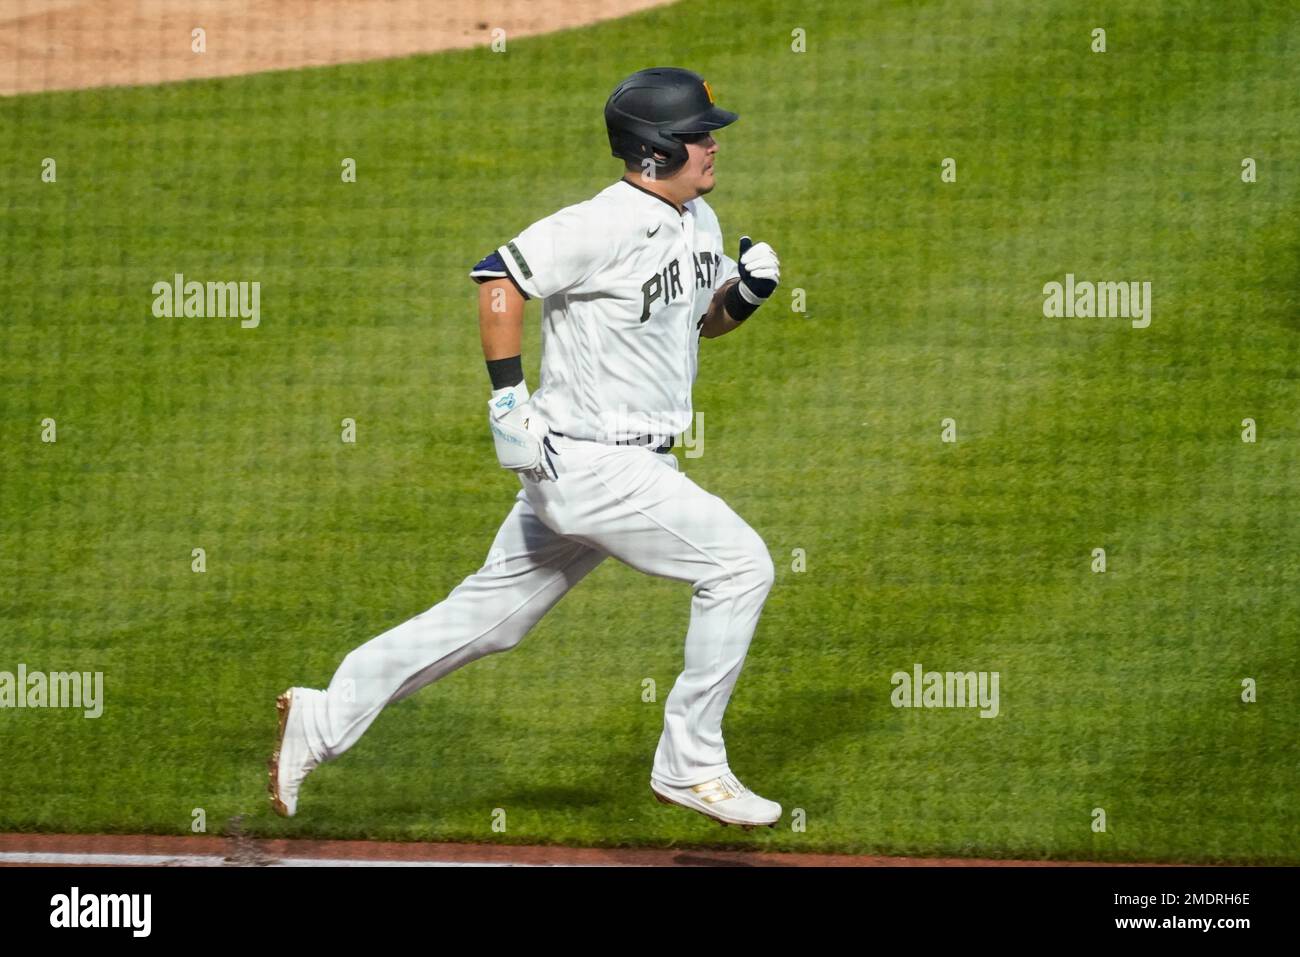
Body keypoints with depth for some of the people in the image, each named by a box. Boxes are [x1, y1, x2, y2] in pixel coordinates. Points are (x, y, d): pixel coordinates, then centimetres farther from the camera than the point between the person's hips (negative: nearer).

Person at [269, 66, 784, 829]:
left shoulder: (698, 221, 11)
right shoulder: (605, 226, -19)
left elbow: (708, 320, 23)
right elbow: (501, 278, -19)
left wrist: (747, 289, 0)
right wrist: (509, 399, -20)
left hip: (635, 466, 9)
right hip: (587, 463, -9)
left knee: (492, 615, 13)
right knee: (738, 562, -11)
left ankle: (324, 719, 19)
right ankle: (691, 765, -1)